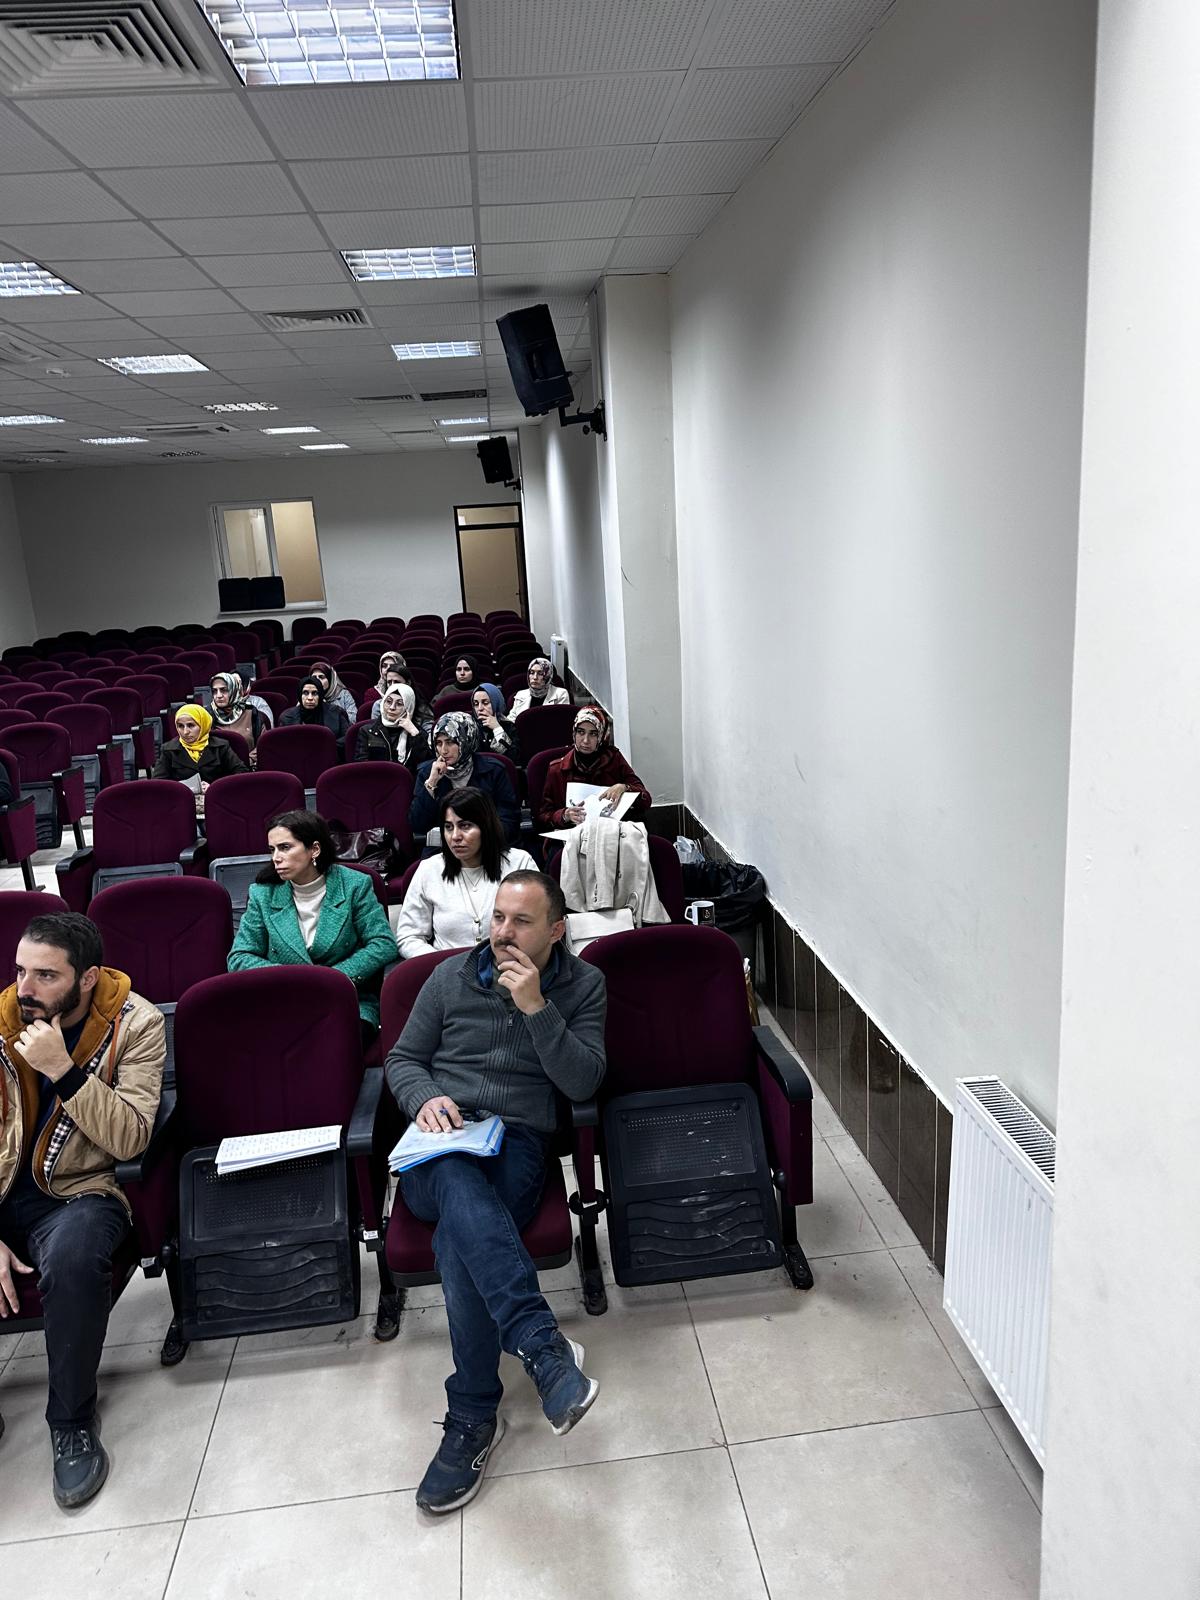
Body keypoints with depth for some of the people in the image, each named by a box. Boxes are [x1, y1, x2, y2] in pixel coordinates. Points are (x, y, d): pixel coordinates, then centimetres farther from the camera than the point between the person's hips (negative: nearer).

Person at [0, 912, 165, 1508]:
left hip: (80, 1191, -3)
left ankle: (72, 1422, -11)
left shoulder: (135, 1024, -11)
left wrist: (63, 1071, -27)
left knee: (72, 1257, -35)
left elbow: (130, 1139, -17)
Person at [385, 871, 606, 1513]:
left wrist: (535, 1006, -14)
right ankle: (544, 1346, -46)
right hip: (438, 1145, 2)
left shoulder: (582, 985, 7)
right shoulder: (451, 976, 11)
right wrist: (424, 1098, -7)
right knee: (460, 1189, -37)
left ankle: (473, 1417, -21)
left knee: (459, 1237, -33)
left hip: (518, 1142, -1)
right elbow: (402, 1057, 16)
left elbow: (583, 1081, -4)